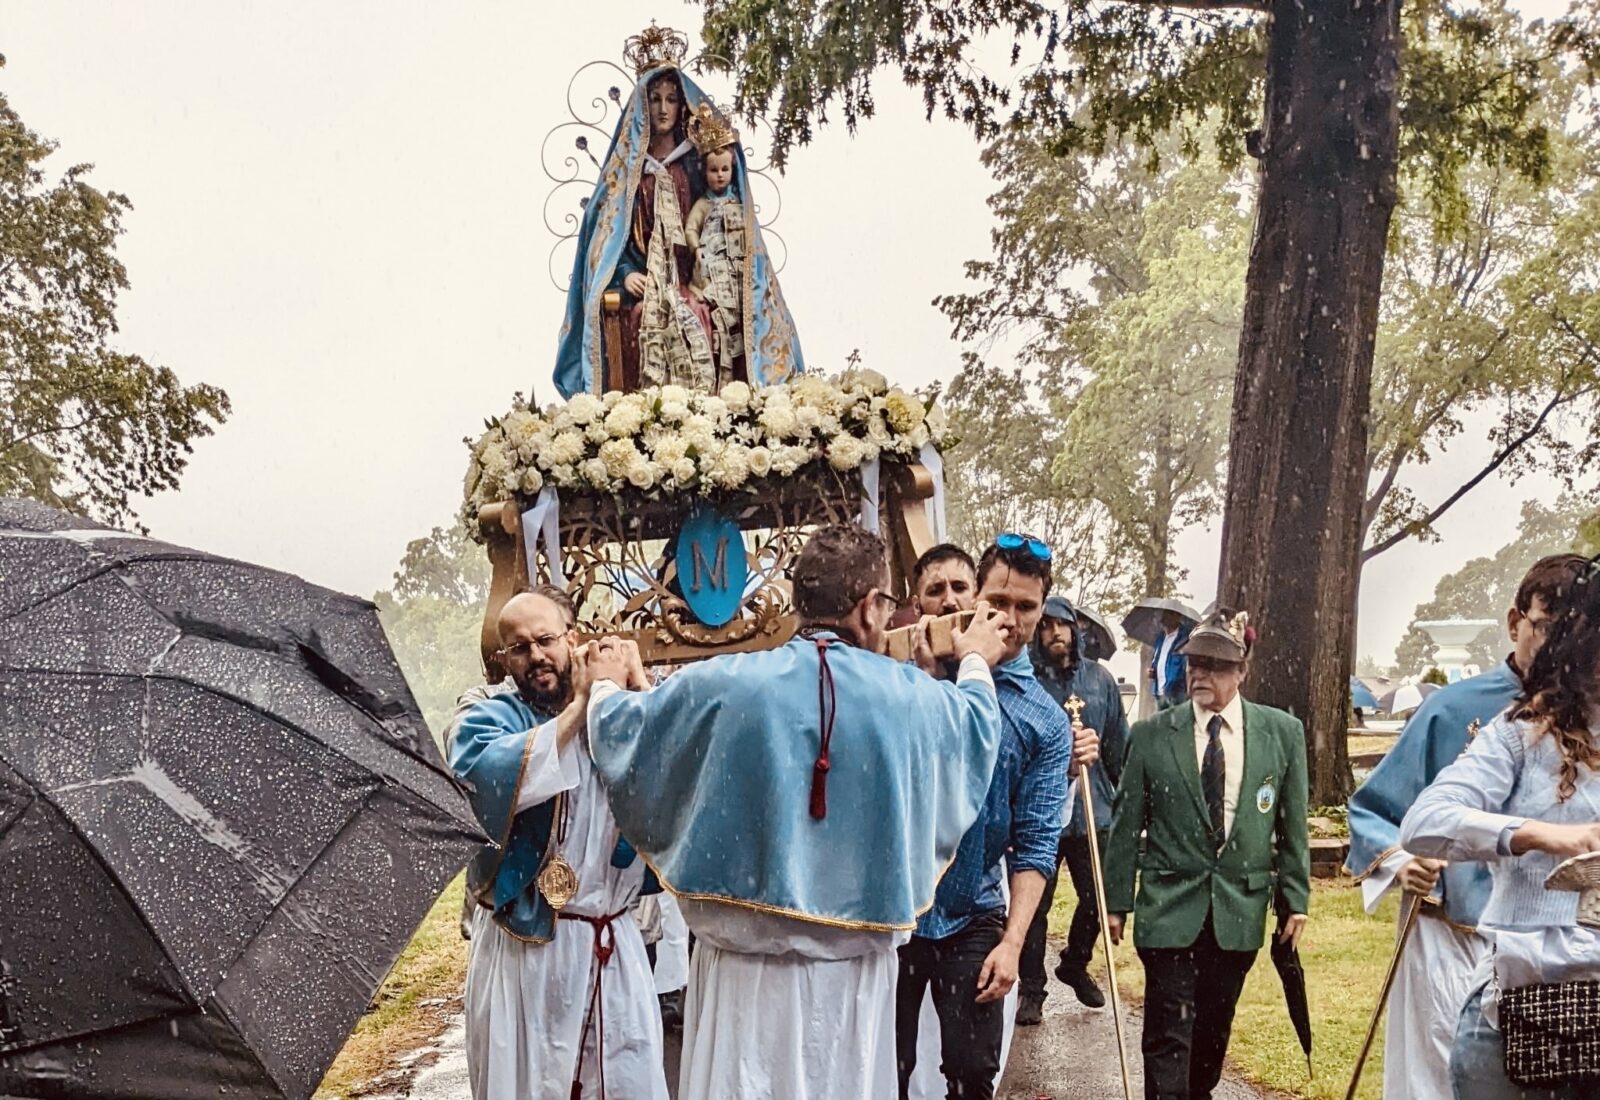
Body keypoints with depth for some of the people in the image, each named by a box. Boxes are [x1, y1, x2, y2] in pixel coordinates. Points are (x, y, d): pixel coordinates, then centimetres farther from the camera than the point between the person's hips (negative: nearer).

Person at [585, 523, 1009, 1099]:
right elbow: (976, 725, 15)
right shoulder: (917, 697, -9)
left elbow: (621, 731, 5)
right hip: (855, 968, 1)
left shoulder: (720, 685, -12)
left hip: (742, 961, 0)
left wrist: (608, 685, 28)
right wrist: (976, 663, 36)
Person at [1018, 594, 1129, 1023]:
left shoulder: (1100, 678, 4)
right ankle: (1032, 989, 19)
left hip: (1092, 810, 4)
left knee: (1097, 897, 14)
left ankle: (1075, 964, 39)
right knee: (1035, 904, 5)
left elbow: (1119, 744, 9)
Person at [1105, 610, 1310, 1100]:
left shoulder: (1283, 733, 0)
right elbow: (1126, 826, 0)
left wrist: (1296, 899, 4)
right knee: (1168, 1032, -1)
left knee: (1214, 1027, 15)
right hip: (1169, 907, -2)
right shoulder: (1150, 736, -4)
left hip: (1240, 909, 2)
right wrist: (1116, 901, 1)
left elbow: (1293, 826, 6)